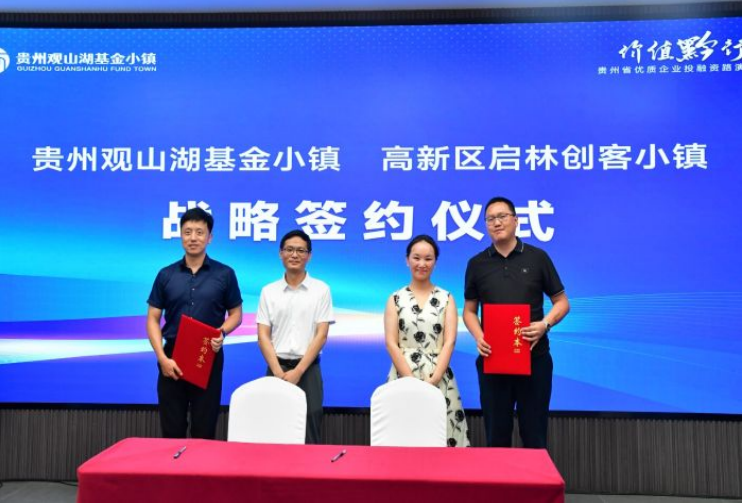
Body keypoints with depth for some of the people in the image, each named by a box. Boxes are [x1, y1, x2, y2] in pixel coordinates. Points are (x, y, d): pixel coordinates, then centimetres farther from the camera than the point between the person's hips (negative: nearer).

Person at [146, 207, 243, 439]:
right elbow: (152, 319, 4)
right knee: (172, 430, 8)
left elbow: (236, 313, 6)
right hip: (172, 357, 1)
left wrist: (222, 332, -16)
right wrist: (162, 357, -9)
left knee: (204, 430, 6)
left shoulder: (225, 274, 0)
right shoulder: (166, 275, 4)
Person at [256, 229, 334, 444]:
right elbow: (263, 336, 2)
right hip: (276, 368, 1)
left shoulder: (321, 290, 1)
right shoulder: (268, 291, 6)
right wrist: (279, 372, -9)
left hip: (308, 369, -1)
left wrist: (298, 371, -11)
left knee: (309, 432, 1)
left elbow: (321, 335, -3)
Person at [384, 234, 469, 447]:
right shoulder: (395, 299, 6)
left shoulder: (446, 298, 7)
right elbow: (391, 343, -1)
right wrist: (411, 379, -12)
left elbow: (449, 342, -1)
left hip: (439, 379, 0)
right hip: (403, 377, 0)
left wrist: (433, 380, -13)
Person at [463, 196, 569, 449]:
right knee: (496, 434, 10)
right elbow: (469, 310, 11)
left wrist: (545, 324, -13)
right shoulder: (477, 264, 6)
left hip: (535, 358, -1)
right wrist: (478, 336, -8)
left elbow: (561, 302, 6)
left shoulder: (537, 257, 2)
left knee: (534, 433, 7)